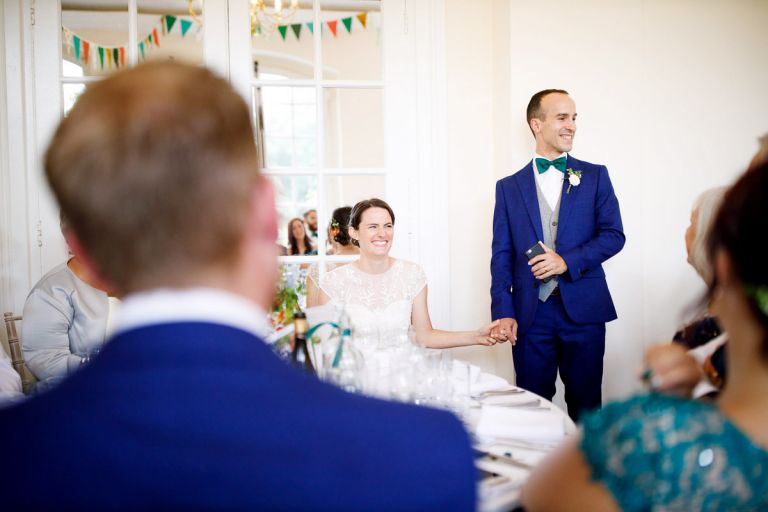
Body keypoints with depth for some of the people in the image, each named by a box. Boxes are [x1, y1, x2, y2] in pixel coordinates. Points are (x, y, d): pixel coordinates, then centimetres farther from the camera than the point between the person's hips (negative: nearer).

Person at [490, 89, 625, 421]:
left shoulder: (595, 176, 8)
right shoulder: (509, 187, 9)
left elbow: (613, 235, 1)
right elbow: (501, 255, 5)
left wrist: (567, 261, -14)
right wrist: (503, 312, -4)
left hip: (583, 309, 0)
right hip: (530, 314, 0)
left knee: (586, 403, 6)